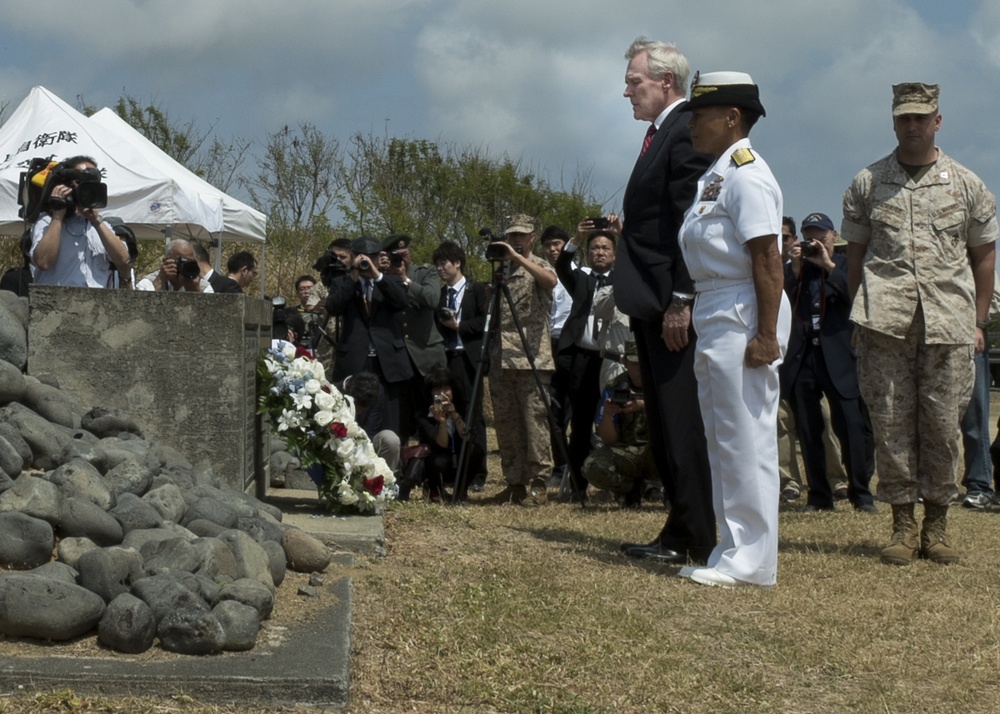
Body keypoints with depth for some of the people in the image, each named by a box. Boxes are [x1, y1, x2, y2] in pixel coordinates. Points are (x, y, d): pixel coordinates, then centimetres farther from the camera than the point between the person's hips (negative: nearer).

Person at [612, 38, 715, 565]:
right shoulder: (659, 134, 18)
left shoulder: (685, 131, -12)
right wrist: (625, 230, 10)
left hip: (675, 306, -11)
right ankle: (678, 536, 19)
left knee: (682, 423, -7)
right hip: (652, 304, 11)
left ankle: (699, 541, -1)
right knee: (664, 423, 12)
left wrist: (680, 300, -22)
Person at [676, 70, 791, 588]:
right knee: (722, 440, 15)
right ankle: (733, 550, 23)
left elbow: (767, 258, -20)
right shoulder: (715, 175, 16)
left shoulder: (746, 174, -13)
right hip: (713, 315, 11)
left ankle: (751, 562, 0)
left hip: (742, 316, -11)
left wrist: (766, 334, -23)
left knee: (746, 439, -6)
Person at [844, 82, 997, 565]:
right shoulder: (867, 183, 10)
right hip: (886, 321, 0)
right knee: (891, 423, 0)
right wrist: (859, 315, 7)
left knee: (942, 424, 1)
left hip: (949, 323, 0)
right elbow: (855, 253, 13)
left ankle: (937, 522, 13)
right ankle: (903, 524, 8)